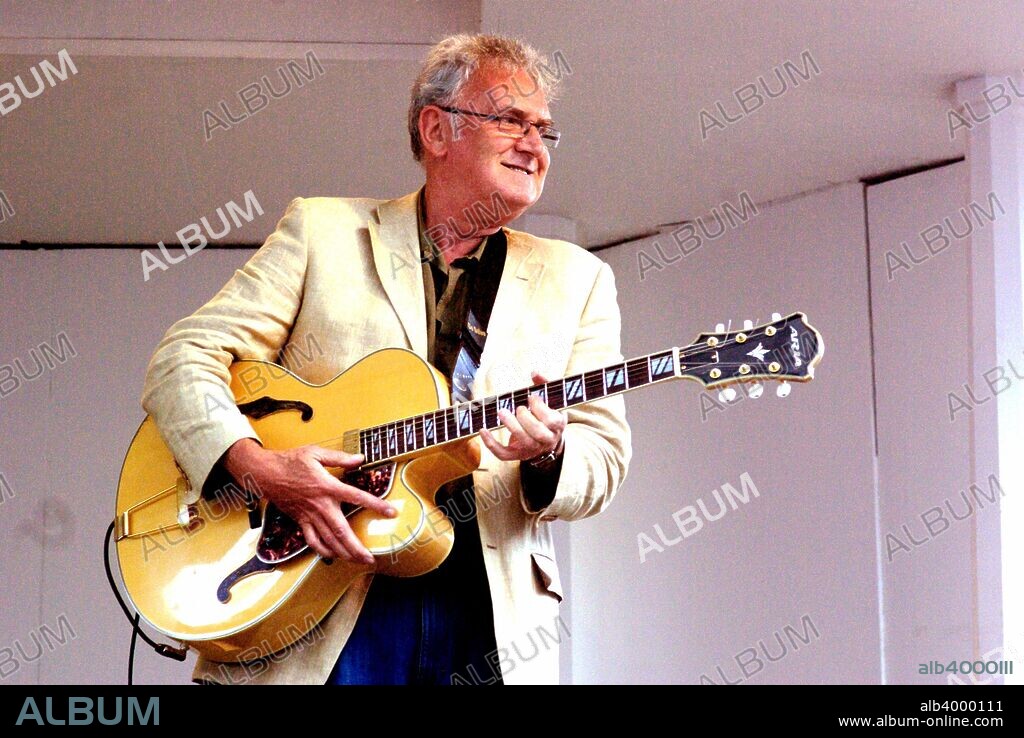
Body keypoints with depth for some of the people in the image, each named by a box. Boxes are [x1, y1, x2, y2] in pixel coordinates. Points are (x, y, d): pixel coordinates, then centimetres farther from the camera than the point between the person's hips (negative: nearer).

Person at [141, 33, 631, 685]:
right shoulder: (322, 230, 8)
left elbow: (605, 458, 8)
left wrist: (549, 456, -16)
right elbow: (183, 359, 2)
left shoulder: (576, 280, 14)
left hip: (491, 618, 2)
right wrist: (256, 464, -16)